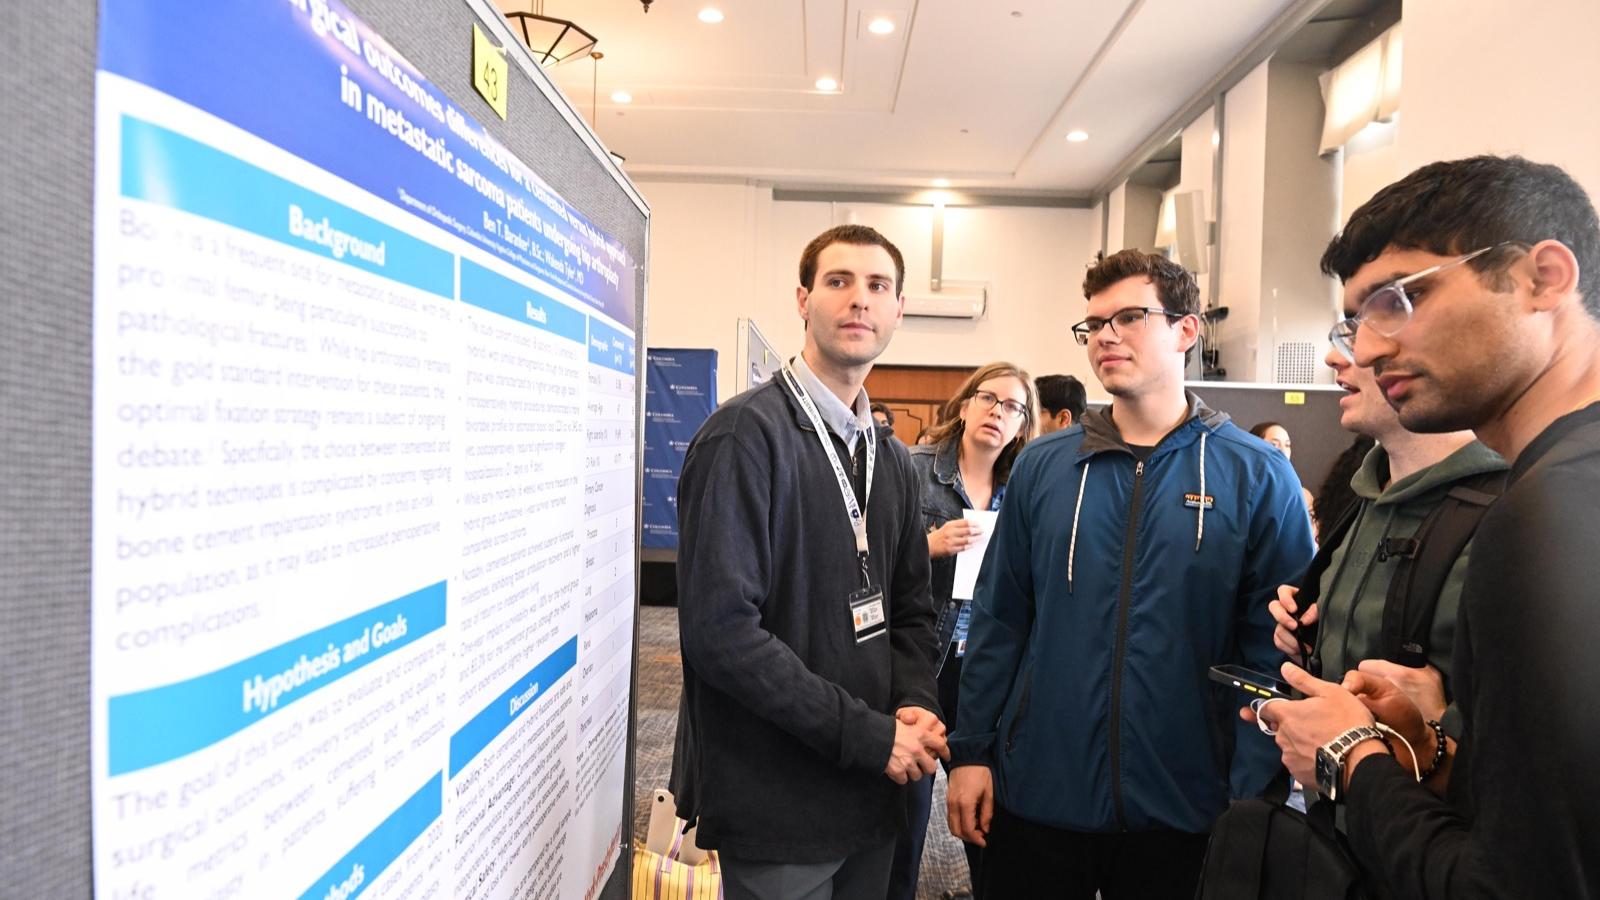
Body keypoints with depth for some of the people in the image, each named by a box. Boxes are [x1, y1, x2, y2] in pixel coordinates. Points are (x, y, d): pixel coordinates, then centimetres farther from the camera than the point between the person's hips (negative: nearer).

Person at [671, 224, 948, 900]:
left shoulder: (893, 462, 10)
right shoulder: (747, 434, -15)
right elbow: (719, 627, -23)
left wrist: (916, 705, -7)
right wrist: (870, 735, -19)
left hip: (872, 794, 7)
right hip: (775, 803, -7)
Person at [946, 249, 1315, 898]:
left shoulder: (1258, 476, -5)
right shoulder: (1042, 466, 0)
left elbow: (1275, 649, -4)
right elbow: (998, 620, 2)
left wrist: (1255, 798, -8)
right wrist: (970, 751, 1)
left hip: (1183, 809, -1)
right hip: (1035, 797, 2)